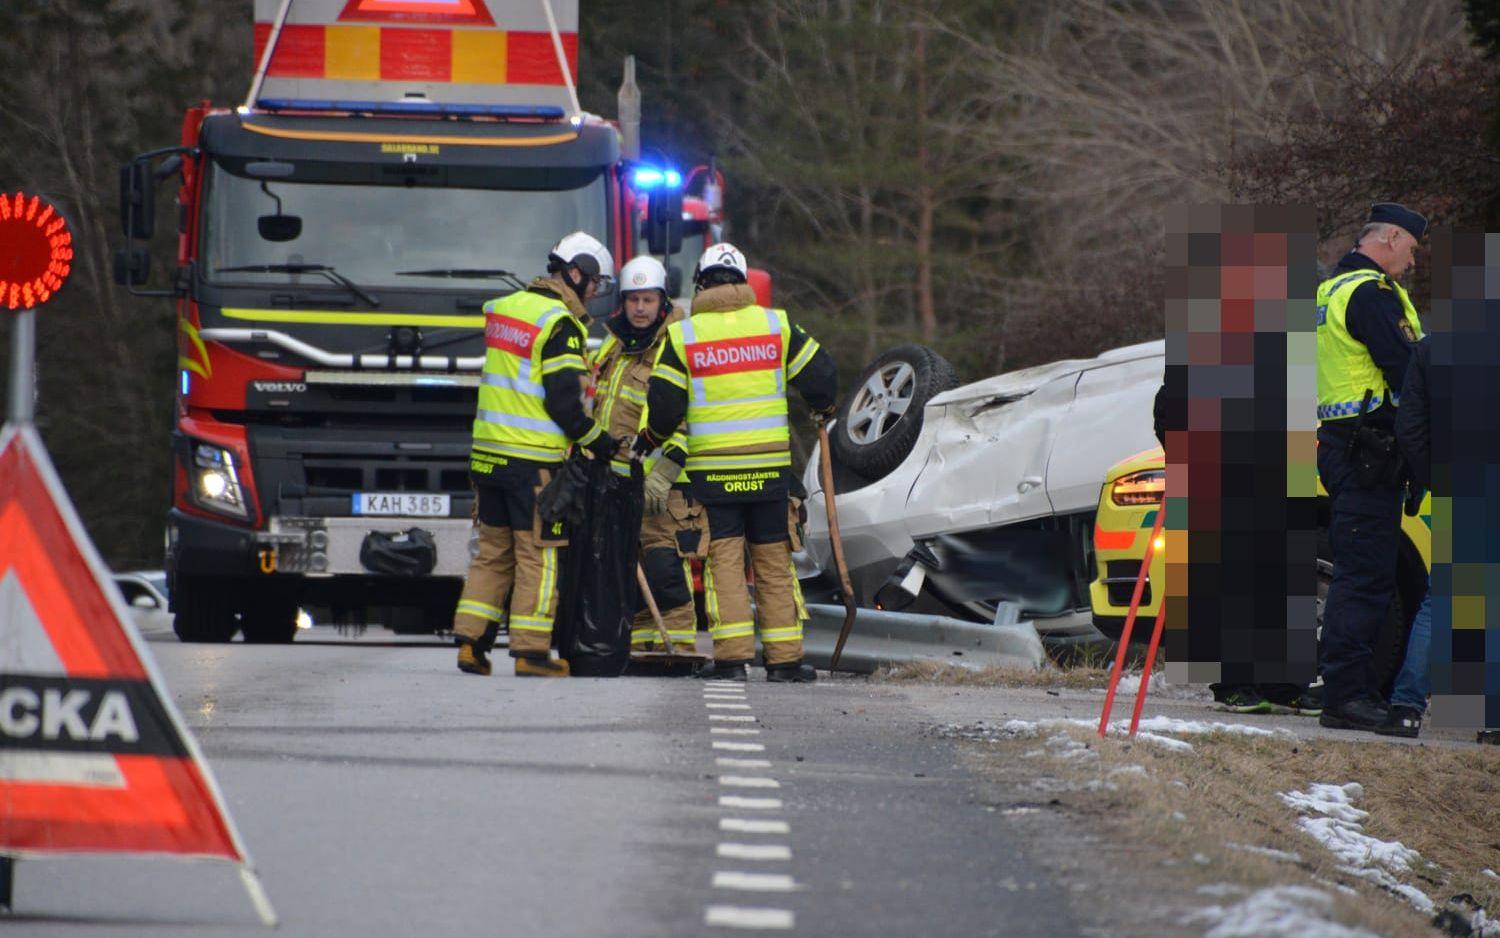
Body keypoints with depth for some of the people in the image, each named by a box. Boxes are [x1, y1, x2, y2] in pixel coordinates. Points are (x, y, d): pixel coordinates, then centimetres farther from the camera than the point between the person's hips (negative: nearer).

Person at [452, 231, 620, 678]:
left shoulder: (504, 308, 13)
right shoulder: (560, 323, -12)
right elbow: (563, 401, -15)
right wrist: (597, 441, -2)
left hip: (488, 452, 7)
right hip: (534, 458, -7)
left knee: (493, 550, 14)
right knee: (537, 555, -1)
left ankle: (471, 642, 11)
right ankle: (530, 651, -1)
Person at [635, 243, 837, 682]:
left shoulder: (681, 335, -2)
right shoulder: (776, 324, 2)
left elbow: (664, 404, -2)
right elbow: (819, 374, 7)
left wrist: (648, 440, 18)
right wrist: (823, 408, 29)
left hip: (713, 471, -1)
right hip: (771, 466, 1)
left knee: (724, 559, 1)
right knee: (774, 561, 8)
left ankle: (732, 656, -7)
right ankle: (785, 658, 7)